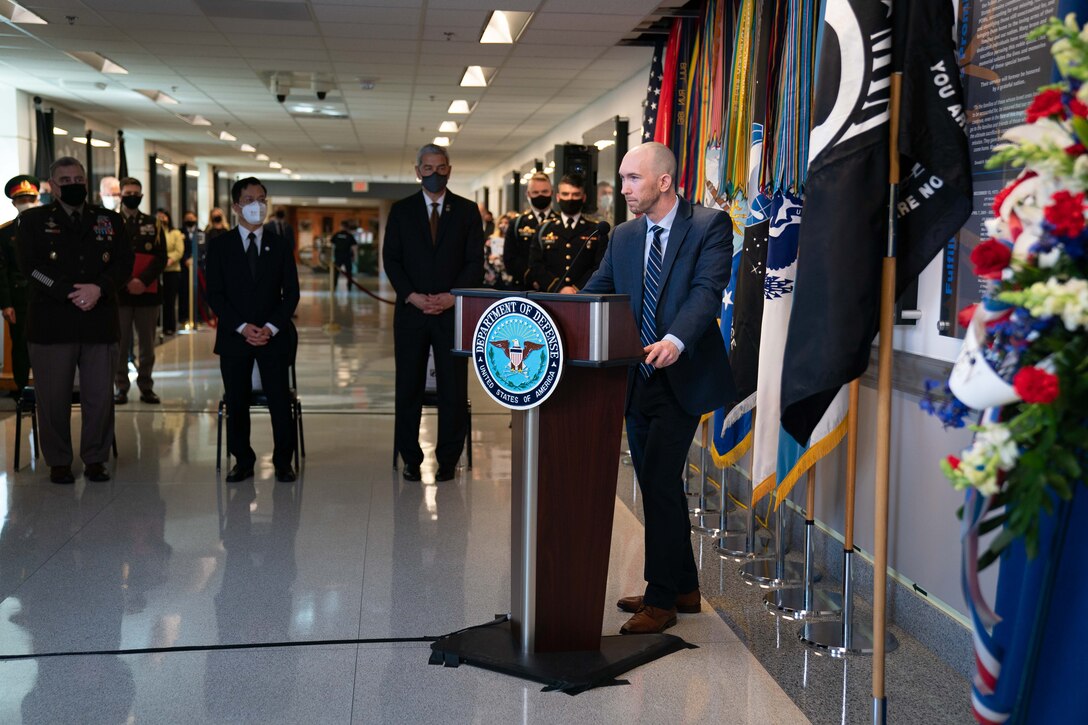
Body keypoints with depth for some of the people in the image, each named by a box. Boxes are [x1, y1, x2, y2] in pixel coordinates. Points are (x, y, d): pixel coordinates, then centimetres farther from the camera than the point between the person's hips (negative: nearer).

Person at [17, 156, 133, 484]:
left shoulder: (110, 220, 14)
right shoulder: (33, 221, 8)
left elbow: (124, 263, 4)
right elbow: (31, 267, -4)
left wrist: (98, 289, -14)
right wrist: (71, 293, -15)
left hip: (99, 323, 2)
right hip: (51, 324, -1)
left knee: (100, 396, 3)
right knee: (54, 397, 2)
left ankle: (95, 459, 16)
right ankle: (58, 462, 15)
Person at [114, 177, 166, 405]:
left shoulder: (154, 224, 10)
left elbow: (161, 258, 3)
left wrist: (143, 281, -11)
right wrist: (126, 283, -12)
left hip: (148, 292, 2)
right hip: (119, 293, -1)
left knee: (147, 343, 5)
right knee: (120, 343, 1)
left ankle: (146, 386, 13)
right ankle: (121, 387, 9)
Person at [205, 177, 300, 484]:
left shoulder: (280, 245, 8)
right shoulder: (219, 245, 5)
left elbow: (291, 292, 4)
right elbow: (214, 294, -1)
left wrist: (271, 327, -10)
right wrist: (242, 327, -12)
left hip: (274, 335, 0)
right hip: (234, 336, 0)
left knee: (280, 401, -3)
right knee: (236, 403, 3)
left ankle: (283, 461, 9)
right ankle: (243, 461, 16)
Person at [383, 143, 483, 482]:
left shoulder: (467, 210, 8)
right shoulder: (401, 210, 9)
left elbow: (475, 261, 2)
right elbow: (391, 259, 4)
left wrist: (451, 296, -11)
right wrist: (412, 296, -10)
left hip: (453, 311, -1)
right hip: (411, 311, 1)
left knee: (453, 388, 0)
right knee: (408, 387, 3)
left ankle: (448, 460, 9)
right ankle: (410, 458, 12)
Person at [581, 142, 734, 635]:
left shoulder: (710, 226, -7)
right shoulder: (623, 237, 11)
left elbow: (707, 291, -21)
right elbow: (595, 293, 8)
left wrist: (675, 341, -38)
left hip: (681, 378, -7)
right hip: (637, 380, 7)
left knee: (659, 482, -9)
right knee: (658, 485, 13)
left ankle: (661, 599, 4)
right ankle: (683, 587, 28)